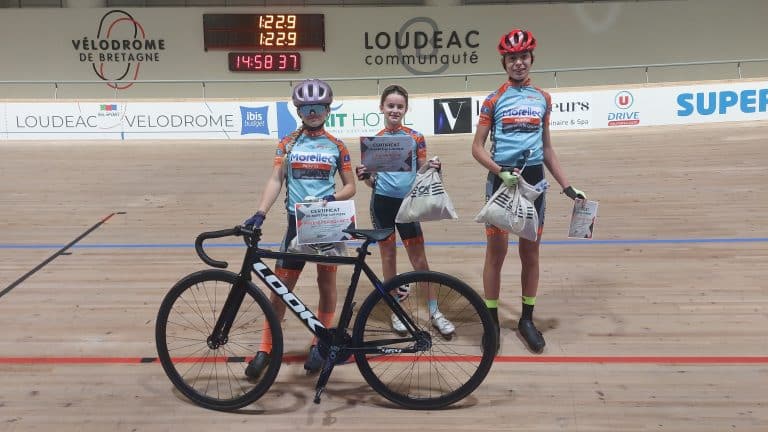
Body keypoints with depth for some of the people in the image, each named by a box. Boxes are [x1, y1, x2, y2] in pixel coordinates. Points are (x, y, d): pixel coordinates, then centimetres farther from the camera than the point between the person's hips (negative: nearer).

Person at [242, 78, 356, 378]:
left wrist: (330, 199, -16)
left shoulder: (336, 146, 4)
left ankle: (319, 344, 22)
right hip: (297, 221, 0)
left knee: (326, 281, 8)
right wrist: (260, 214, -19)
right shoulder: (288, 144, 5)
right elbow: (276, 180, -5)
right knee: (281, 285, 0)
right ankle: (265, 349, 9)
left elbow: (350, 187, 5)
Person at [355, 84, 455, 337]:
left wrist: (432, 168, -16)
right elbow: (372, 182, 5)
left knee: (418, 257, 1)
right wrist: (363, 176, -16)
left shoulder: (416, 138, 1)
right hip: (382, 202, 1)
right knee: (388, 255, 9)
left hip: (407, 202, -1)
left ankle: (434, 312, 9)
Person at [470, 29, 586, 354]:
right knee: (496, 252, 2)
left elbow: (546, 148, 14)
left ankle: (526, 319, 21)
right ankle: (492, 320, 13)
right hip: (502, 179, -3)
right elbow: (477, 147, -3)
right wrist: (500, 171, -19)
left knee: (530, 253, 9)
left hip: (533, 179, 3)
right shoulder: (494, 100, -2)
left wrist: (567, 186, 10)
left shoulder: (542, 99, 9)